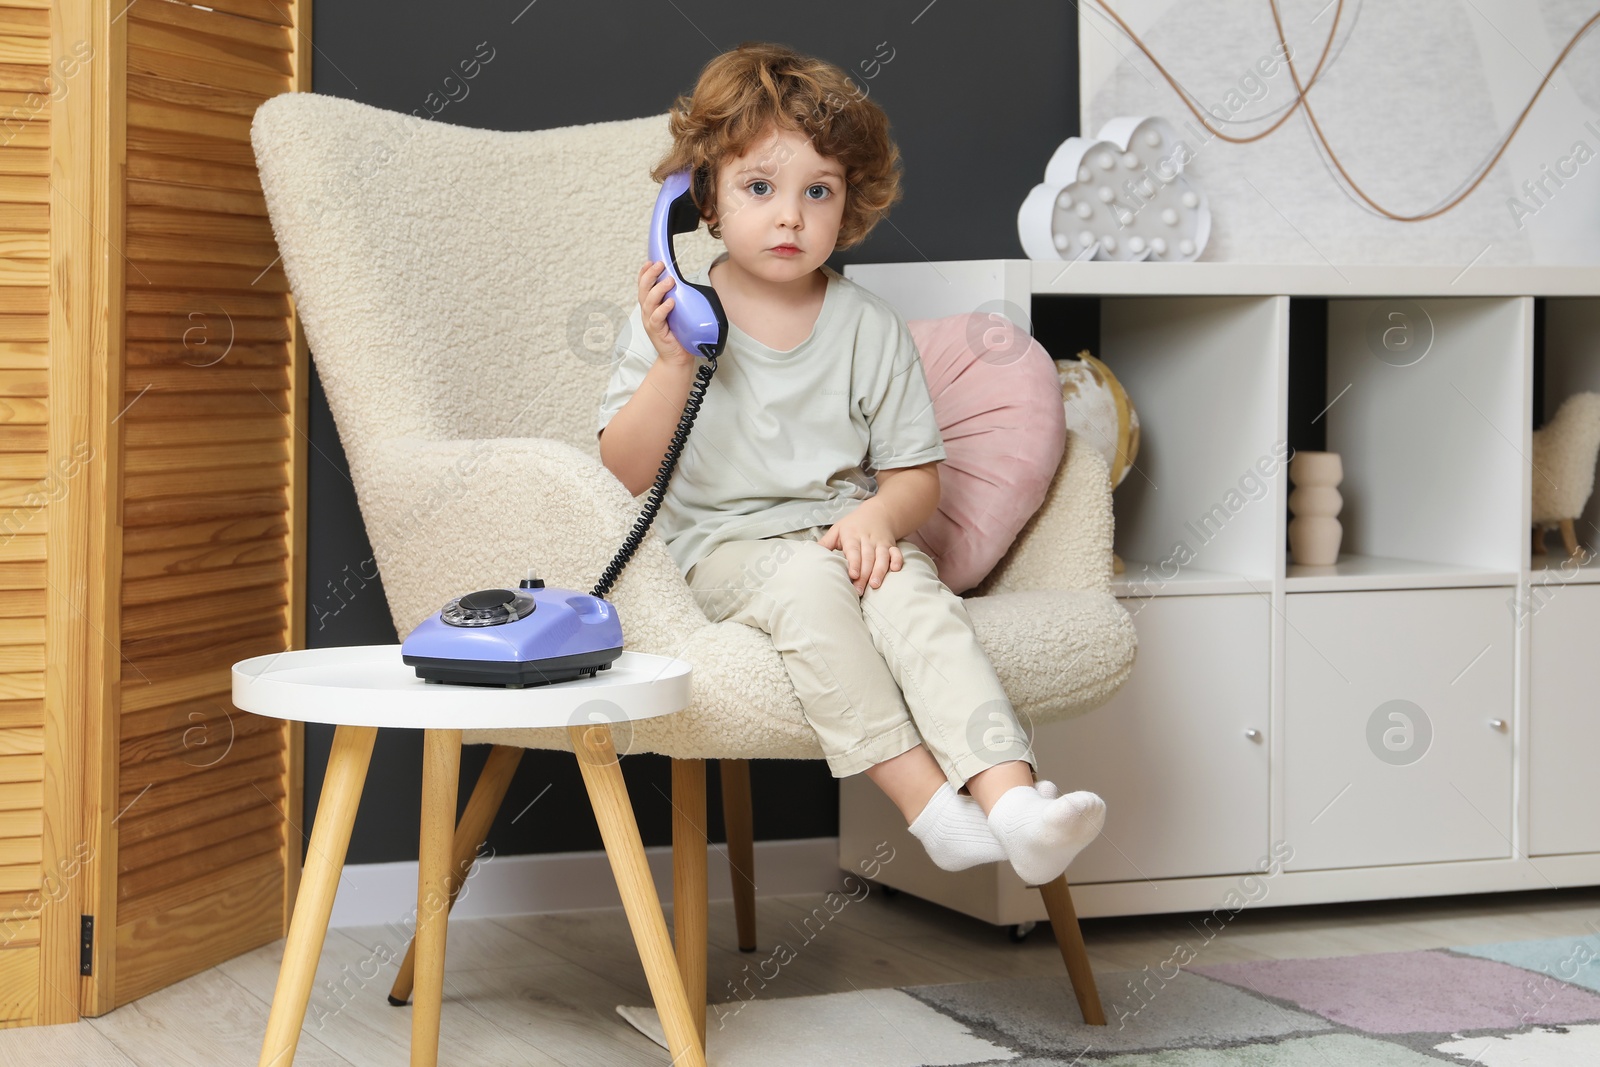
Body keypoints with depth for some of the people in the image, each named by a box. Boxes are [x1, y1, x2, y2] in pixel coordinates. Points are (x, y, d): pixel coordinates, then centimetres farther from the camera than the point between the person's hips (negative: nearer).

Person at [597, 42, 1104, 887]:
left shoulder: (870, 328, 6)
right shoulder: (674, 318, 2)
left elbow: (917, 474, 8)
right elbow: (623, 474, -4)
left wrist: (879, 515, -15)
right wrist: (672, 365, -18)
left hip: (847, 534, 2)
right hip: (727, 545, -2)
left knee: (912, 590, -31)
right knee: (808, 584, -34)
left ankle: (1012, 797, -45)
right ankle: (927, 802, -37)